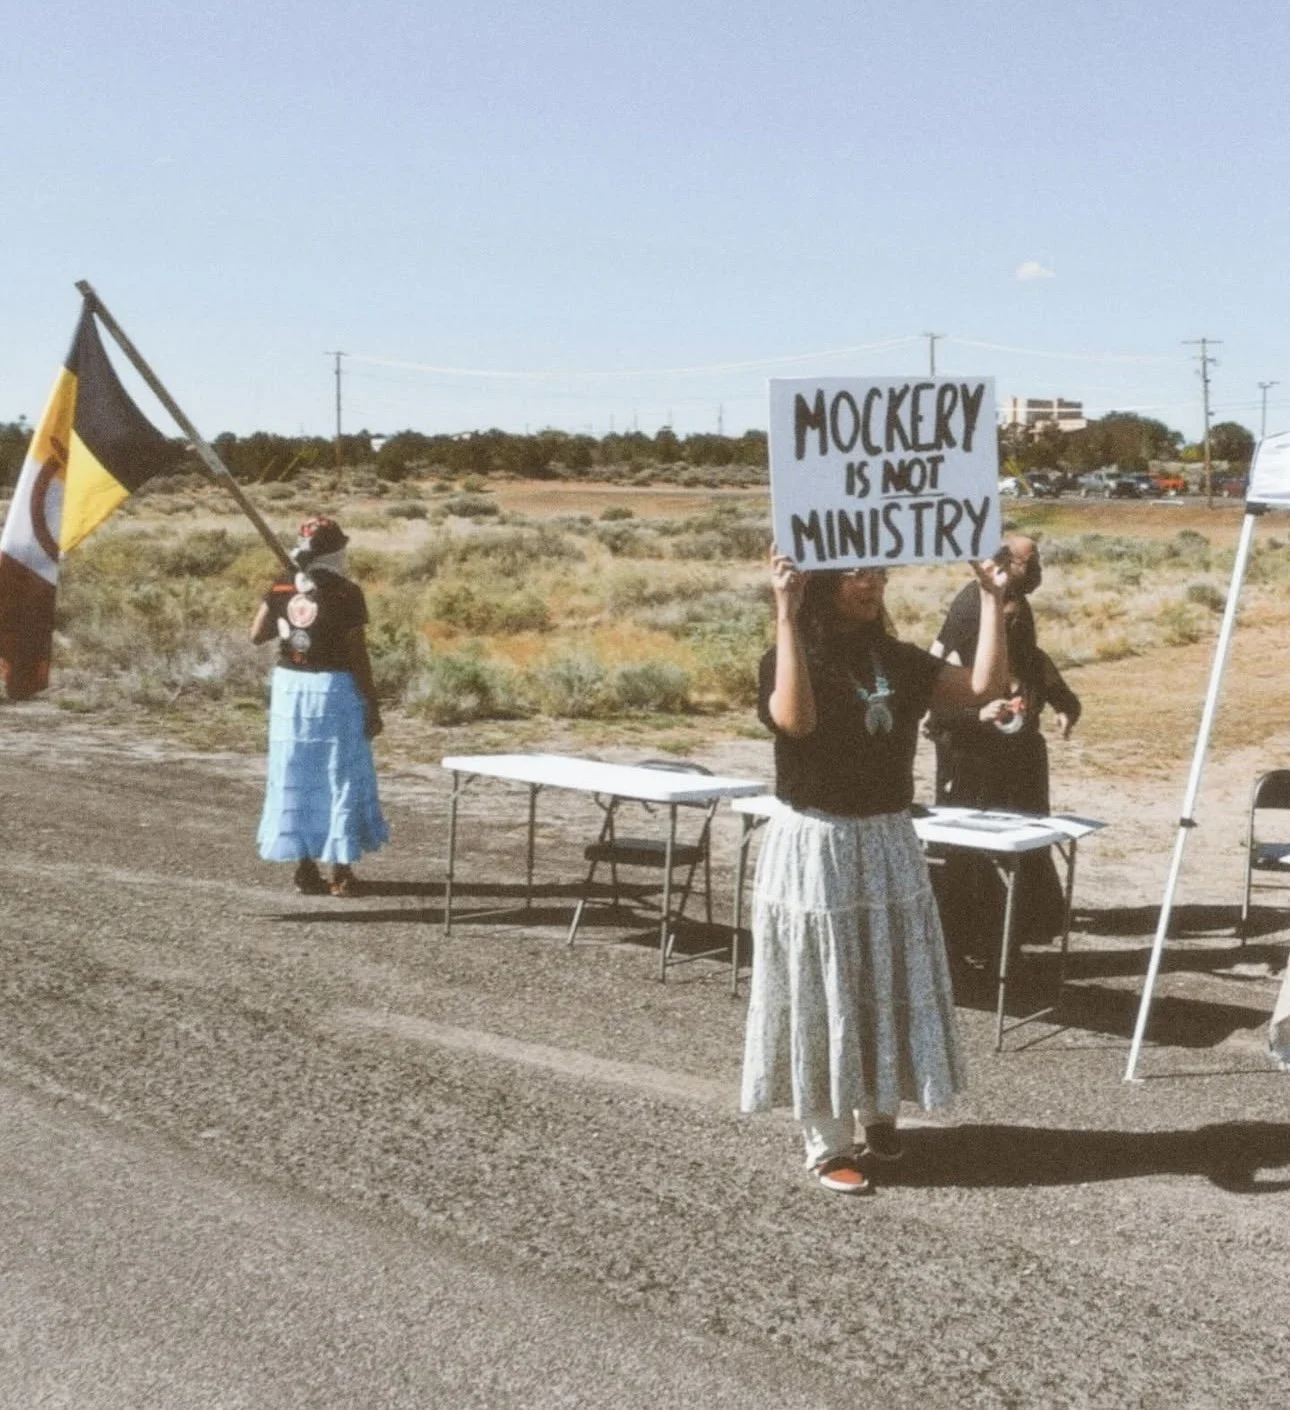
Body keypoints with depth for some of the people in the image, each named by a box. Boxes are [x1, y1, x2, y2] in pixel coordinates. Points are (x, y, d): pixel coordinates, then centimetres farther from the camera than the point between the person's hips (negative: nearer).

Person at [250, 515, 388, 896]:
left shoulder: (281, 587, 1)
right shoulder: (346, 594, -12)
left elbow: (257, 635, 6)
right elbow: (357, 655, -11)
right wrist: (373, 705, -4)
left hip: (289, 685, 5)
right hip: (334, 689, -5)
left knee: (296, 777, 11)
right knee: (340, 778, 5)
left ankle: (305, 867, 17)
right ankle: (341, 871, 9)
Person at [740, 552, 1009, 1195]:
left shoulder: (899, 660, 6)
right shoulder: (791, 657, -10)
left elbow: (985, 686, -4)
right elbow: (795, 717, -32)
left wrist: (991, 598, -6)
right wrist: (786, 615, -35)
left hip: (888, 842, 5)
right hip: (815, 846, -5)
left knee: (888, 986, 13)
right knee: (821, 992, 3)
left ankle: (877, 1109, 32)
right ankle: (827, 1142, 14)